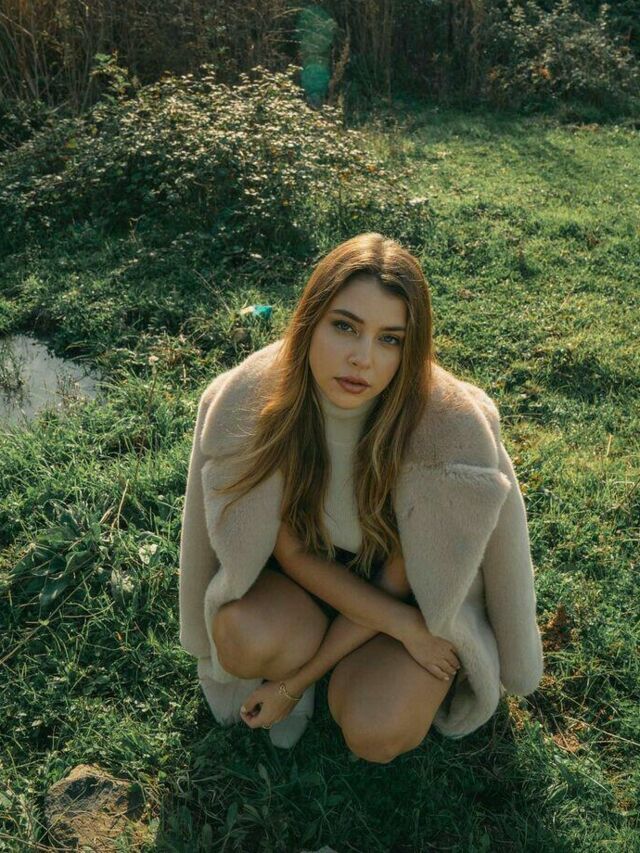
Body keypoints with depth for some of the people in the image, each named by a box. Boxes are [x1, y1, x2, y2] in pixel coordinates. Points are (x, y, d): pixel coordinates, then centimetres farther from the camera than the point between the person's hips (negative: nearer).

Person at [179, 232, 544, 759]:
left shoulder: (451, 429, -32)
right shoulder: (249, 402, -26)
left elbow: (399, 582, -19)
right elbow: (289, 549, -14)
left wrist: (296, 680, -16)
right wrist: (399, 623, -22)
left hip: (421, 599, -1)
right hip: (312, 573, 2)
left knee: (376, 735, -22)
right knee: (242, 640, -28)